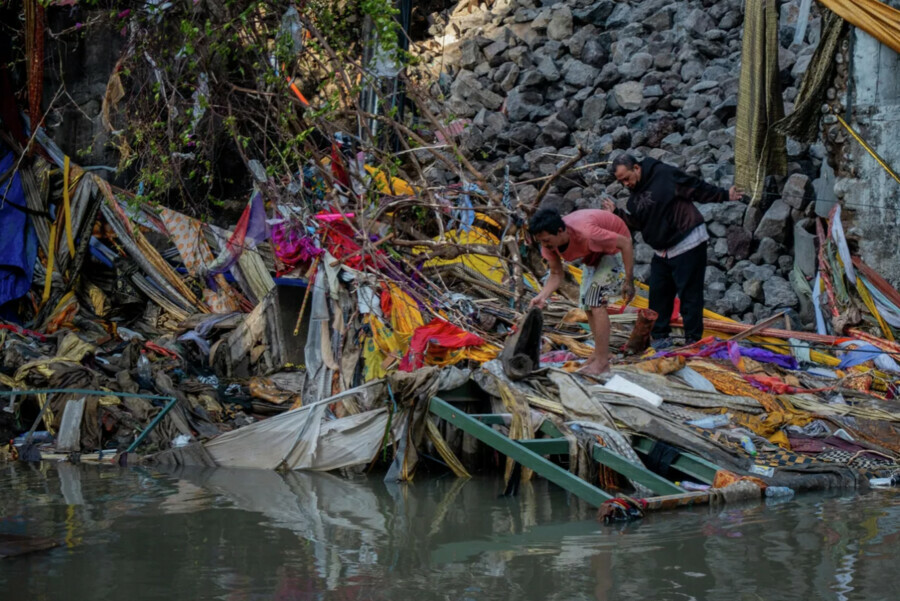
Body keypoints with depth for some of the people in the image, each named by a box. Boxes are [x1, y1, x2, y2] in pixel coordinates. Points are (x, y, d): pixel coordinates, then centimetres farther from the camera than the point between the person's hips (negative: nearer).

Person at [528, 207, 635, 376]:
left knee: (597, 301, -17)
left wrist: (629, 281, -27)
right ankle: (599, 352, 25)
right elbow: (556, 274, -9)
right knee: (587, 304, 11)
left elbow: (625, 243, -31)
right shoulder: (549, 242, -21)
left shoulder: (585, 233, -42)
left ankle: (602, 361, -13)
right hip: (595, 253, 8)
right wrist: (542, 296, -27)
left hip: (615, 248, -8)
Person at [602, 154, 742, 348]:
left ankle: (693, 341, 0)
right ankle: (660, 338, 19)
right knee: (658, 294, 9)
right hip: (662, 252, 8)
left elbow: (697, 189, -11)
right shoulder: (635, 197, 10)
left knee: (689, 295, -5)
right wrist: (615, 213, -2)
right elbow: (633, 224, 11)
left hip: (688, 245, -8)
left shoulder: (665, 175, -14)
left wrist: (724, 195, -12)